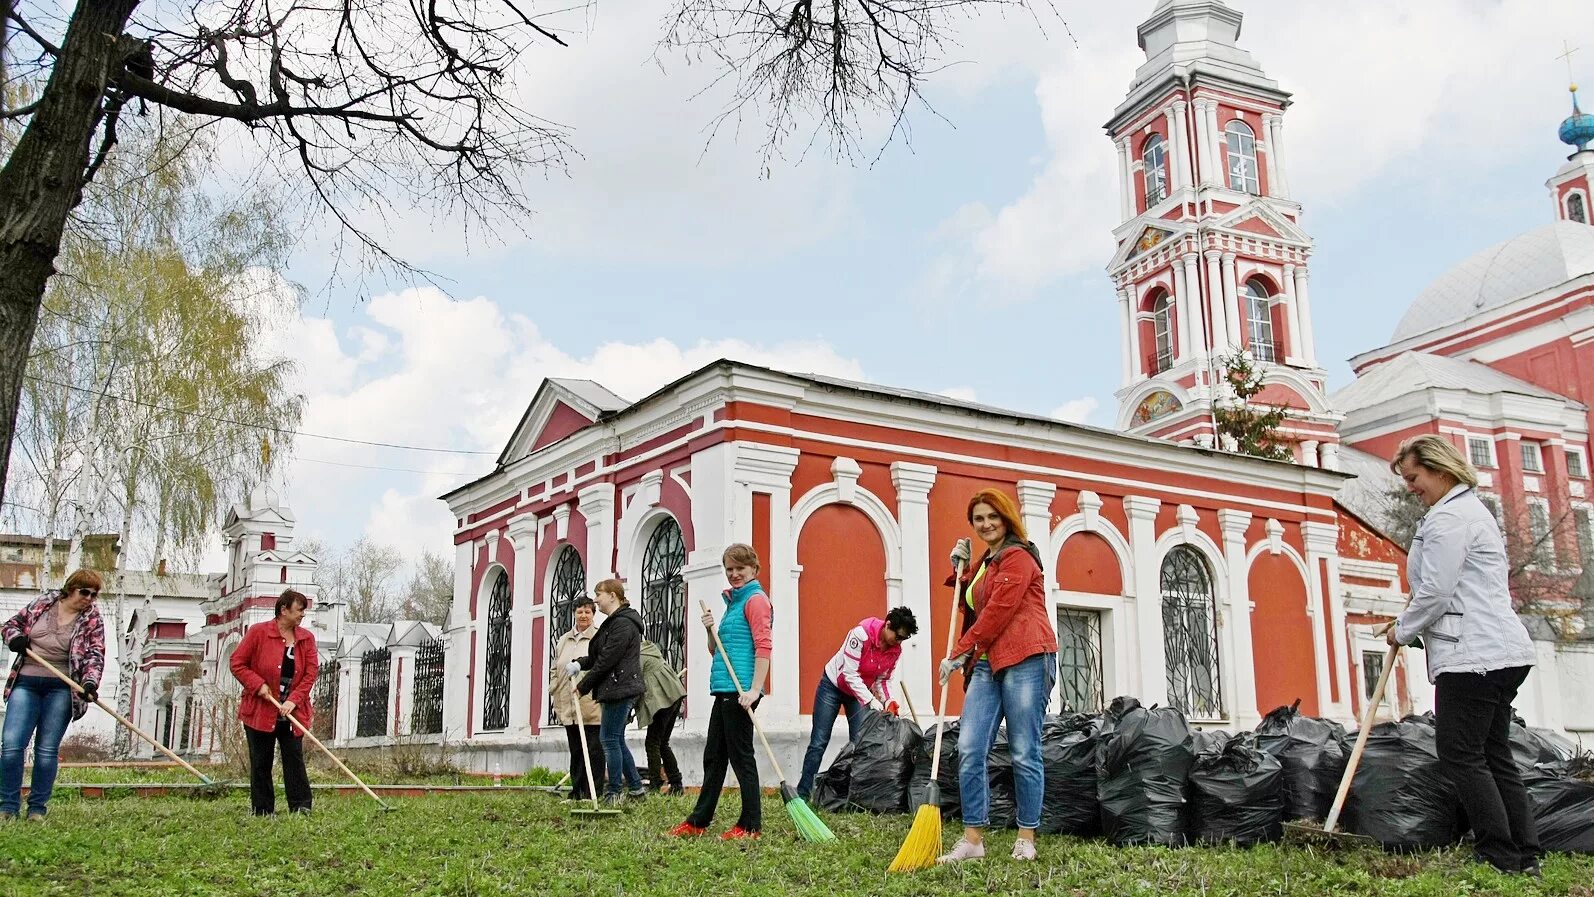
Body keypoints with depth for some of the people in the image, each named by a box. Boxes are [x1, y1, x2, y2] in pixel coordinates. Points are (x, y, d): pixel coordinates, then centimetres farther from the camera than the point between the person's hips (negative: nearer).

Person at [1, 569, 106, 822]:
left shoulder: (92, 620, 0)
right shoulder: (42, 603, 6)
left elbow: (94, 655, -7)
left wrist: (90, 681, -25)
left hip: (61, 688, -1)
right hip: (26, 684, 2)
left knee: (47, 749, -1)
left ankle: (38, 808, 9)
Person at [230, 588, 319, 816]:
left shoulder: (307, 638, 4)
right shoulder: (258, 632, -5)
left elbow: (311, 672, 0)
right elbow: (237, 664, -3)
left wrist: (294, 700, -11)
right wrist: (258, 685, -15)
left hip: (292, 712, 2)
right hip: (260, 710, -2)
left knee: (294, 758, -1)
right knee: (261, 762, 5)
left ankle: (301, 806, 1)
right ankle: (263, 811, 12)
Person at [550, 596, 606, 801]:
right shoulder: (563, 641, 18)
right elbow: (554, 669, 22)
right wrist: (555, 695, 12)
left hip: (592, 705, -5)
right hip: (568, 706, 6)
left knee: (594, 750, -4)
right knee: (575, 751, 10)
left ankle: (592, 793, -1)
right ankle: (577, 792, 15)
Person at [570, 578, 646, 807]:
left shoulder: (622, 624, -15)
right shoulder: (615, 622, 19)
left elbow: (607, 660, -18)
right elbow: (598, 656, 21)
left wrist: (583, 686, -11)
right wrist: (579, 664, 3)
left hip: (619, 690, -11)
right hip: (616, 690, 11)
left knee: (610, 739, -7)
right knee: (616, 740, 13)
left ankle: (613, 794, -2)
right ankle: (636, 788, 18)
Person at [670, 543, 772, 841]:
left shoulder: (756, 599, -8)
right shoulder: (733, 602, 21)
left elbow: (764, 646, -18)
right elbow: (717, 651, 25)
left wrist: (755, 690, -25)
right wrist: (710, 630, 5)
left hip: (740, 691, -10)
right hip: (725, 691, 10)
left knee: (741, 756, -5)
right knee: (713, 756, 14)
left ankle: (751, 825, 3)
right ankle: (698, 821, 22)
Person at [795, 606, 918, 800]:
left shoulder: (896, 650, -12)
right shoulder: (862, 633, -31)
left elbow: (884, 680, -2)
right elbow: (850, 673, -31)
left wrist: (888, 702, -20)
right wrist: (871, 701, -35)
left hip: (861, 691, 5)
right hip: (833, 685, -5)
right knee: (819, 742, -4)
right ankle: (802, 793, 1)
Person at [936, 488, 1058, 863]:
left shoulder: (1018, 556, -4)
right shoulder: (984, 563, 24)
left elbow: (997, 611, -12)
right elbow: (970, 609, 29)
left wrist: (958, 652, -9)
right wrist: (961, 569, 16)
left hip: (1024, 660, -8)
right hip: (986, 663, 8)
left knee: (1024, 752, -3)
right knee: (969, 750, -5)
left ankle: (1026, 838, 6)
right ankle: (973, 838, -2)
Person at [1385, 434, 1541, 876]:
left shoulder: (1448, 517, -12)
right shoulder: (1472, 508, 23)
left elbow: (1434, 592, -16)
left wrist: (1401, 631, 0)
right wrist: (1411, 626, 22)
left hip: (1473, 655, -11)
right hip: (1498, 651, 11)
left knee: (1461, 756, -7)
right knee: (1494, 756, 10)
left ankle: (1501, 858, -6)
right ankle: (1526, 857, 11)